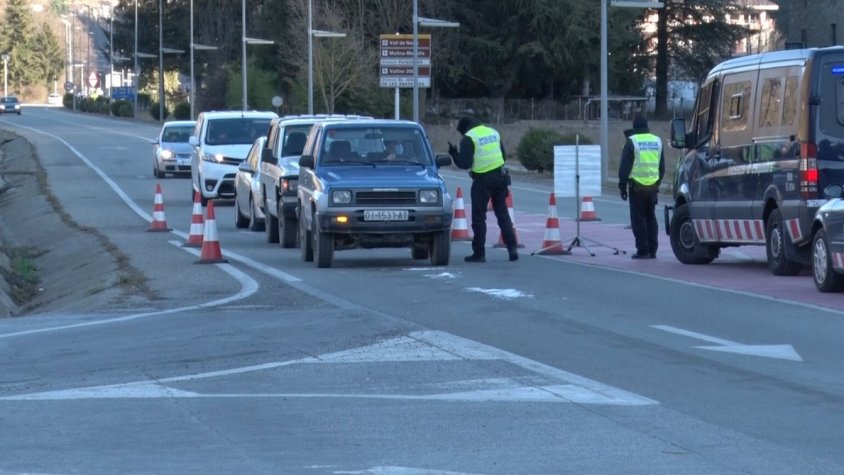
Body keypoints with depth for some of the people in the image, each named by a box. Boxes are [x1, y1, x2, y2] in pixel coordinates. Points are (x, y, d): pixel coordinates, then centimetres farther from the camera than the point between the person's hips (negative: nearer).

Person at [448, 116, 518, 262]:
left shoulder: (468, 138, -7)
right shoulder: (493, 132, 13)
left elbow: (464, 163, -11)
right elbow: (503, 155, 19)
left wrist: (453, 153, 3)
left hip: (482, 179, -6)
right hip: (499, 177, 6)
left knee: (479, 217, 3)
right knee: (503, 214, 11)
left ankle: (479, 253, 4)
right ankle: (512, 248, 2)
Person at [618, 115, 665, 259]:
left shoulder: (631, 141, -7)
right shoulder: (657, 141, 11)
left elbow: (624, 166, -8)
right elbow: (662, 166, 18)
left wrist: (622, 185, -2)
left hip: (637, 186, -5)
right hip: (653, 186, 5)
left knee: (638, 219, -1)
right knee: (651, 217, 13)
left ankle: (643, 250, -4)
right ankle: (652, 250, 13)